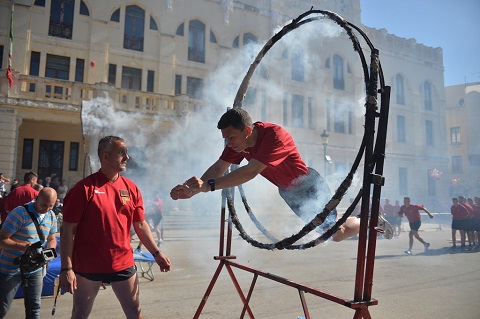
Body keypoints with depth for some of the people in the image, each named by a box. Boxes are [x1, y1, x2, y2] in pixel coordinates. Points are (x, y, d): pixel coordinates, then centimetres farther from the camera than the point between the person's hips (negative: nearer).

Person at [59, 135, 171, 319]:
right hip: (87, 267, -3)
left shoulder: (131, 188, 2)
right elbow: (68, 230, -11)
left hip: (123, 264, 3)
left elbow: (140, 225, 7)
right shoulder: (84, 188, -12)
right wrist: (66, 268, -15)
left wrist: (156, 253, 2)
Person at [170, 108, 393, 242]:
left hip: (309, 187, -7)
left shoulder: (275, 135, -38)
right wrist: (194, 189, -33)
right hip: (288, 191, 7)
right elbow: (219, 168, -18)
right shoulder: (238, 140, -14)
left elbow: (251, 171, -48)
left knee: (335, 234, 4)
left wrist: (208, 185, -52)